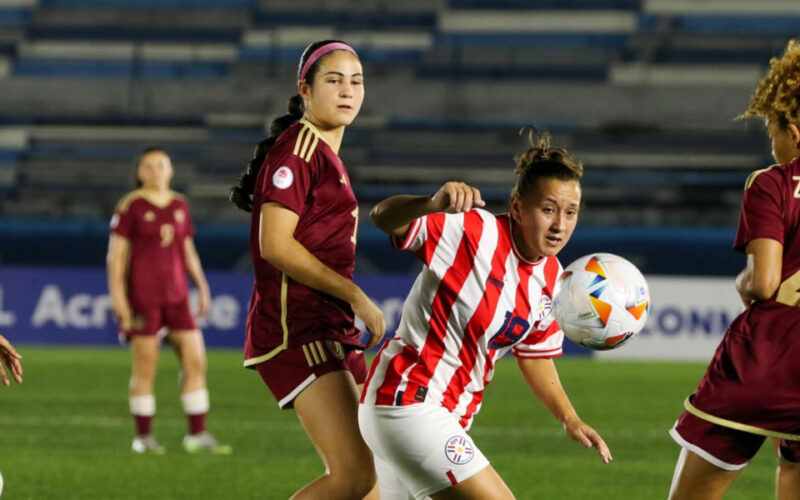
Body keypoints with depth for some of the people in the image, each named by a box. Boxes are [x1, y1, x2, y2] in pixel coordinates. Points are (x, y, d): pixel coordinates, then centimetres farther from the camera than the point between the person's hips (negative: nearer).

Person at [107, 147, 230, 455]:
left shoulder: (179, 205, 11)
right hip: (141, 293, -5)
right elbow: (116, 253, -8)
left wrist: (202, 287, 8)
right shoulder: (130, 206, -6)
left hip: (175, 294, 5)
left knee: (196, 361, -2)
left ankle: (197, 435, 3)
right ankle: (143, 437, 8)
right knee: (145, 368, -3)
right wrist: (116, 294, -16)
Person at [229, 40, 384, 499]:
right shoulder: (298, 147, -10)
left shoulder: (328, 154, 19)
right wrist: (356, 296, -17)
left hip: (329, 332, 10)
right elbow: (275, 244, -18)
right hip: (297, 330, -10)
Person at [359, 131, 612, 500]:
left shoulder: (550, 279, 7)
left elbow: (535, 356, 20)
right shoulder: (473, 231, -18)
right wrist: (434, 204, -49)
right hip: (408, 401, -10)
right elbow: (383, 217, -28)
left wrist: (570, 419, 9)